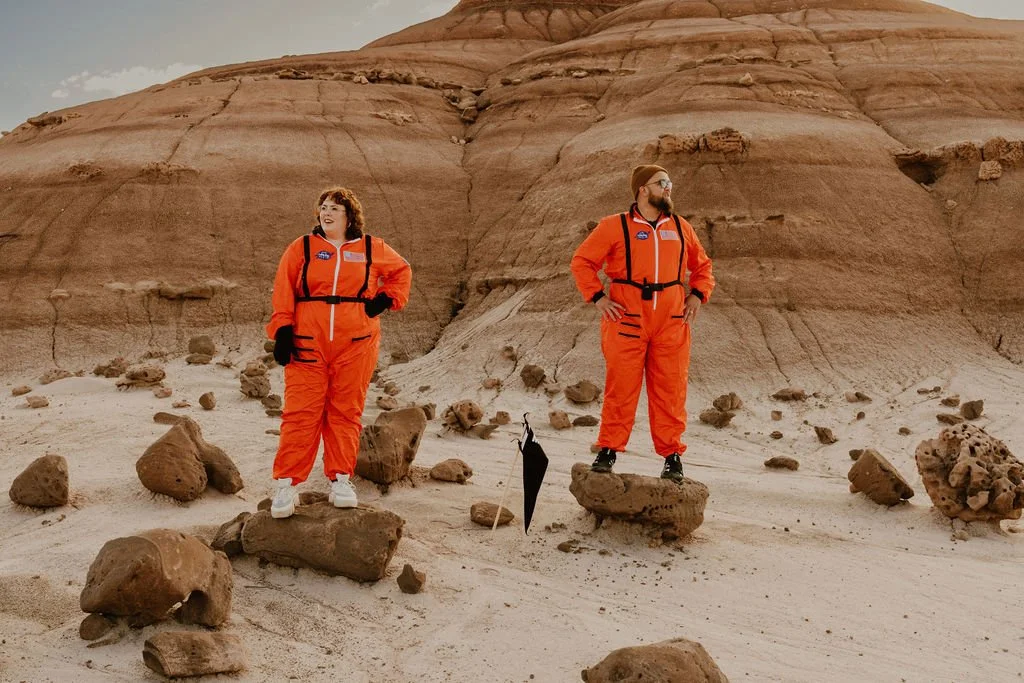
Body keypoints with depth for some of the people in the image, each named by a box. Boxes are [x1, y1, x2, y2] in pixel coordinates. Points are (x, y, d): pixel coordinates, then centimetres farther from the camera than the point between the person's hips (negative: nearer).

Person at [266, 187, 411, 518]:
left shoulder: (372, 249, 9)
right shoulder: (301, 248, 7)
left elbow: (402, 271, 23)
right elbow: (283, 293, 4)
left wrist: (386, 299, 7)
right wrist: (283, 331, -6)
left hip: (355, 345, 1)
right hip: (308, 344, -1)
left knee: (346, 413, 4)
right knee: (300, 412, -5)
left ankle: (341, 479, 14)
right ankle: (286, 484, -2)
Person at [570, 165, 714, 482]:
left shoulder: (681, 228, 14)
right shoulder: (614, 227, 2)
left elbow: (702, 265, 25)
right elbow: (582, 261, 6)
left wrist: (698, 295, 8)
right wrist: (597, 297, -4)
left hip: (671, 322, 3)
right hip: (627, 319, -3)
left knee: (670, 390, 3)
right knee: (620, 387, -1)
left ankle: (672, 455, 11)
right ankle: (608, 450, 10)